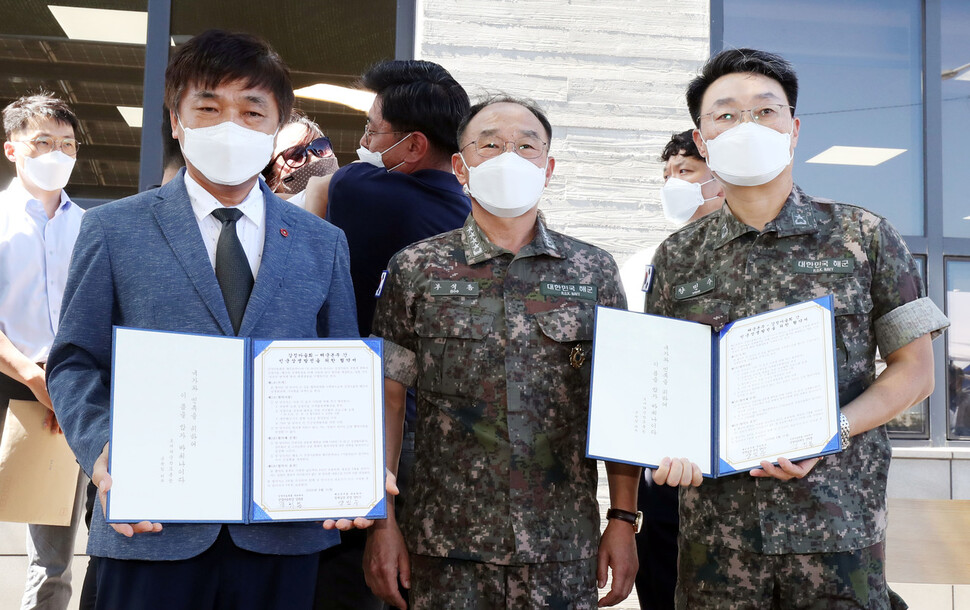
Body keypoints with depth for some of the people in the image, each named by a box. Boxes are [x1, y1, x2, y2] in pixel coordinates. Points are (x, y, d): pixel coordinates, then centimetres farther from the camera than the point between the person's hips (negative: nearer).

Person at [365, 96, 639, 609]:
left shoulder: (594, 272, 4)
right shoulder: (415, 270, 1)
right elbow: (388, 399, 2)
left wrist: (623, 520, 0)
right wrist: (382, 523, -3)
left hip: (565, 548, 1)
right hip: (446, 546, -1)